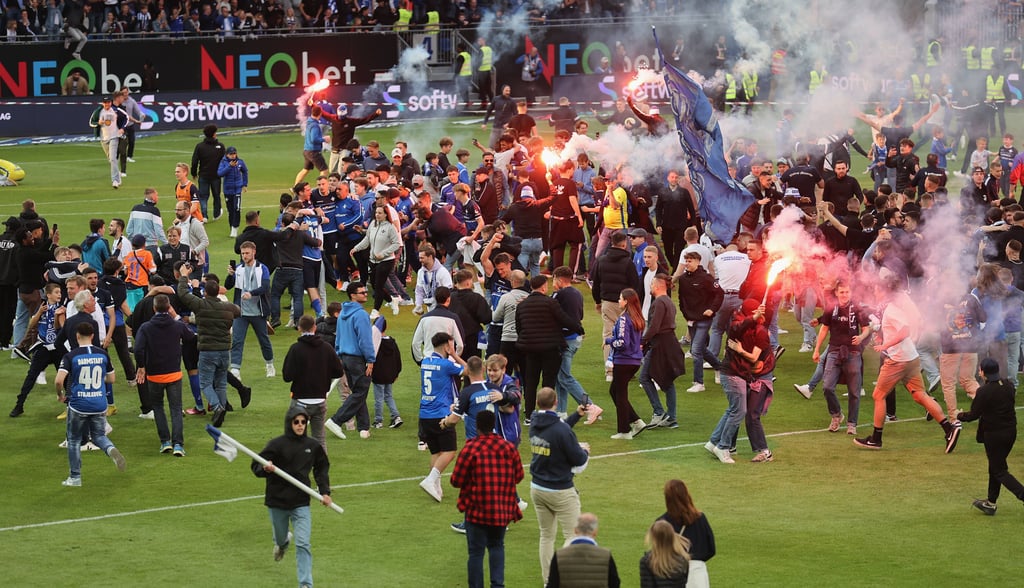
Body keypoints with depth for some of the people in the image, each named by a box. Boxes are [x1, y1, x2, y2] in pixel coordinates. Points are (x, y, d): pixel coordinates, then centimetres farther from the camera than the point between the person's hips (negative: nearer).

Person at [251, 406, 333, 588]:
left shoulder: (313, 446, 0)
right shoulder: (277, 444, -10)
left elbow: (322, 468, 17)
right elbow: (256, 466, -8)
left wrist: (325, 491, 8)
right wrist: (265, 468, -31)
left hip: (301, 503, 0)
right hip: (277, 501, 0)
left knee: (303, 544, -11)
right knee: (279, 538, 20)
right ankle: (283, 542, 58)